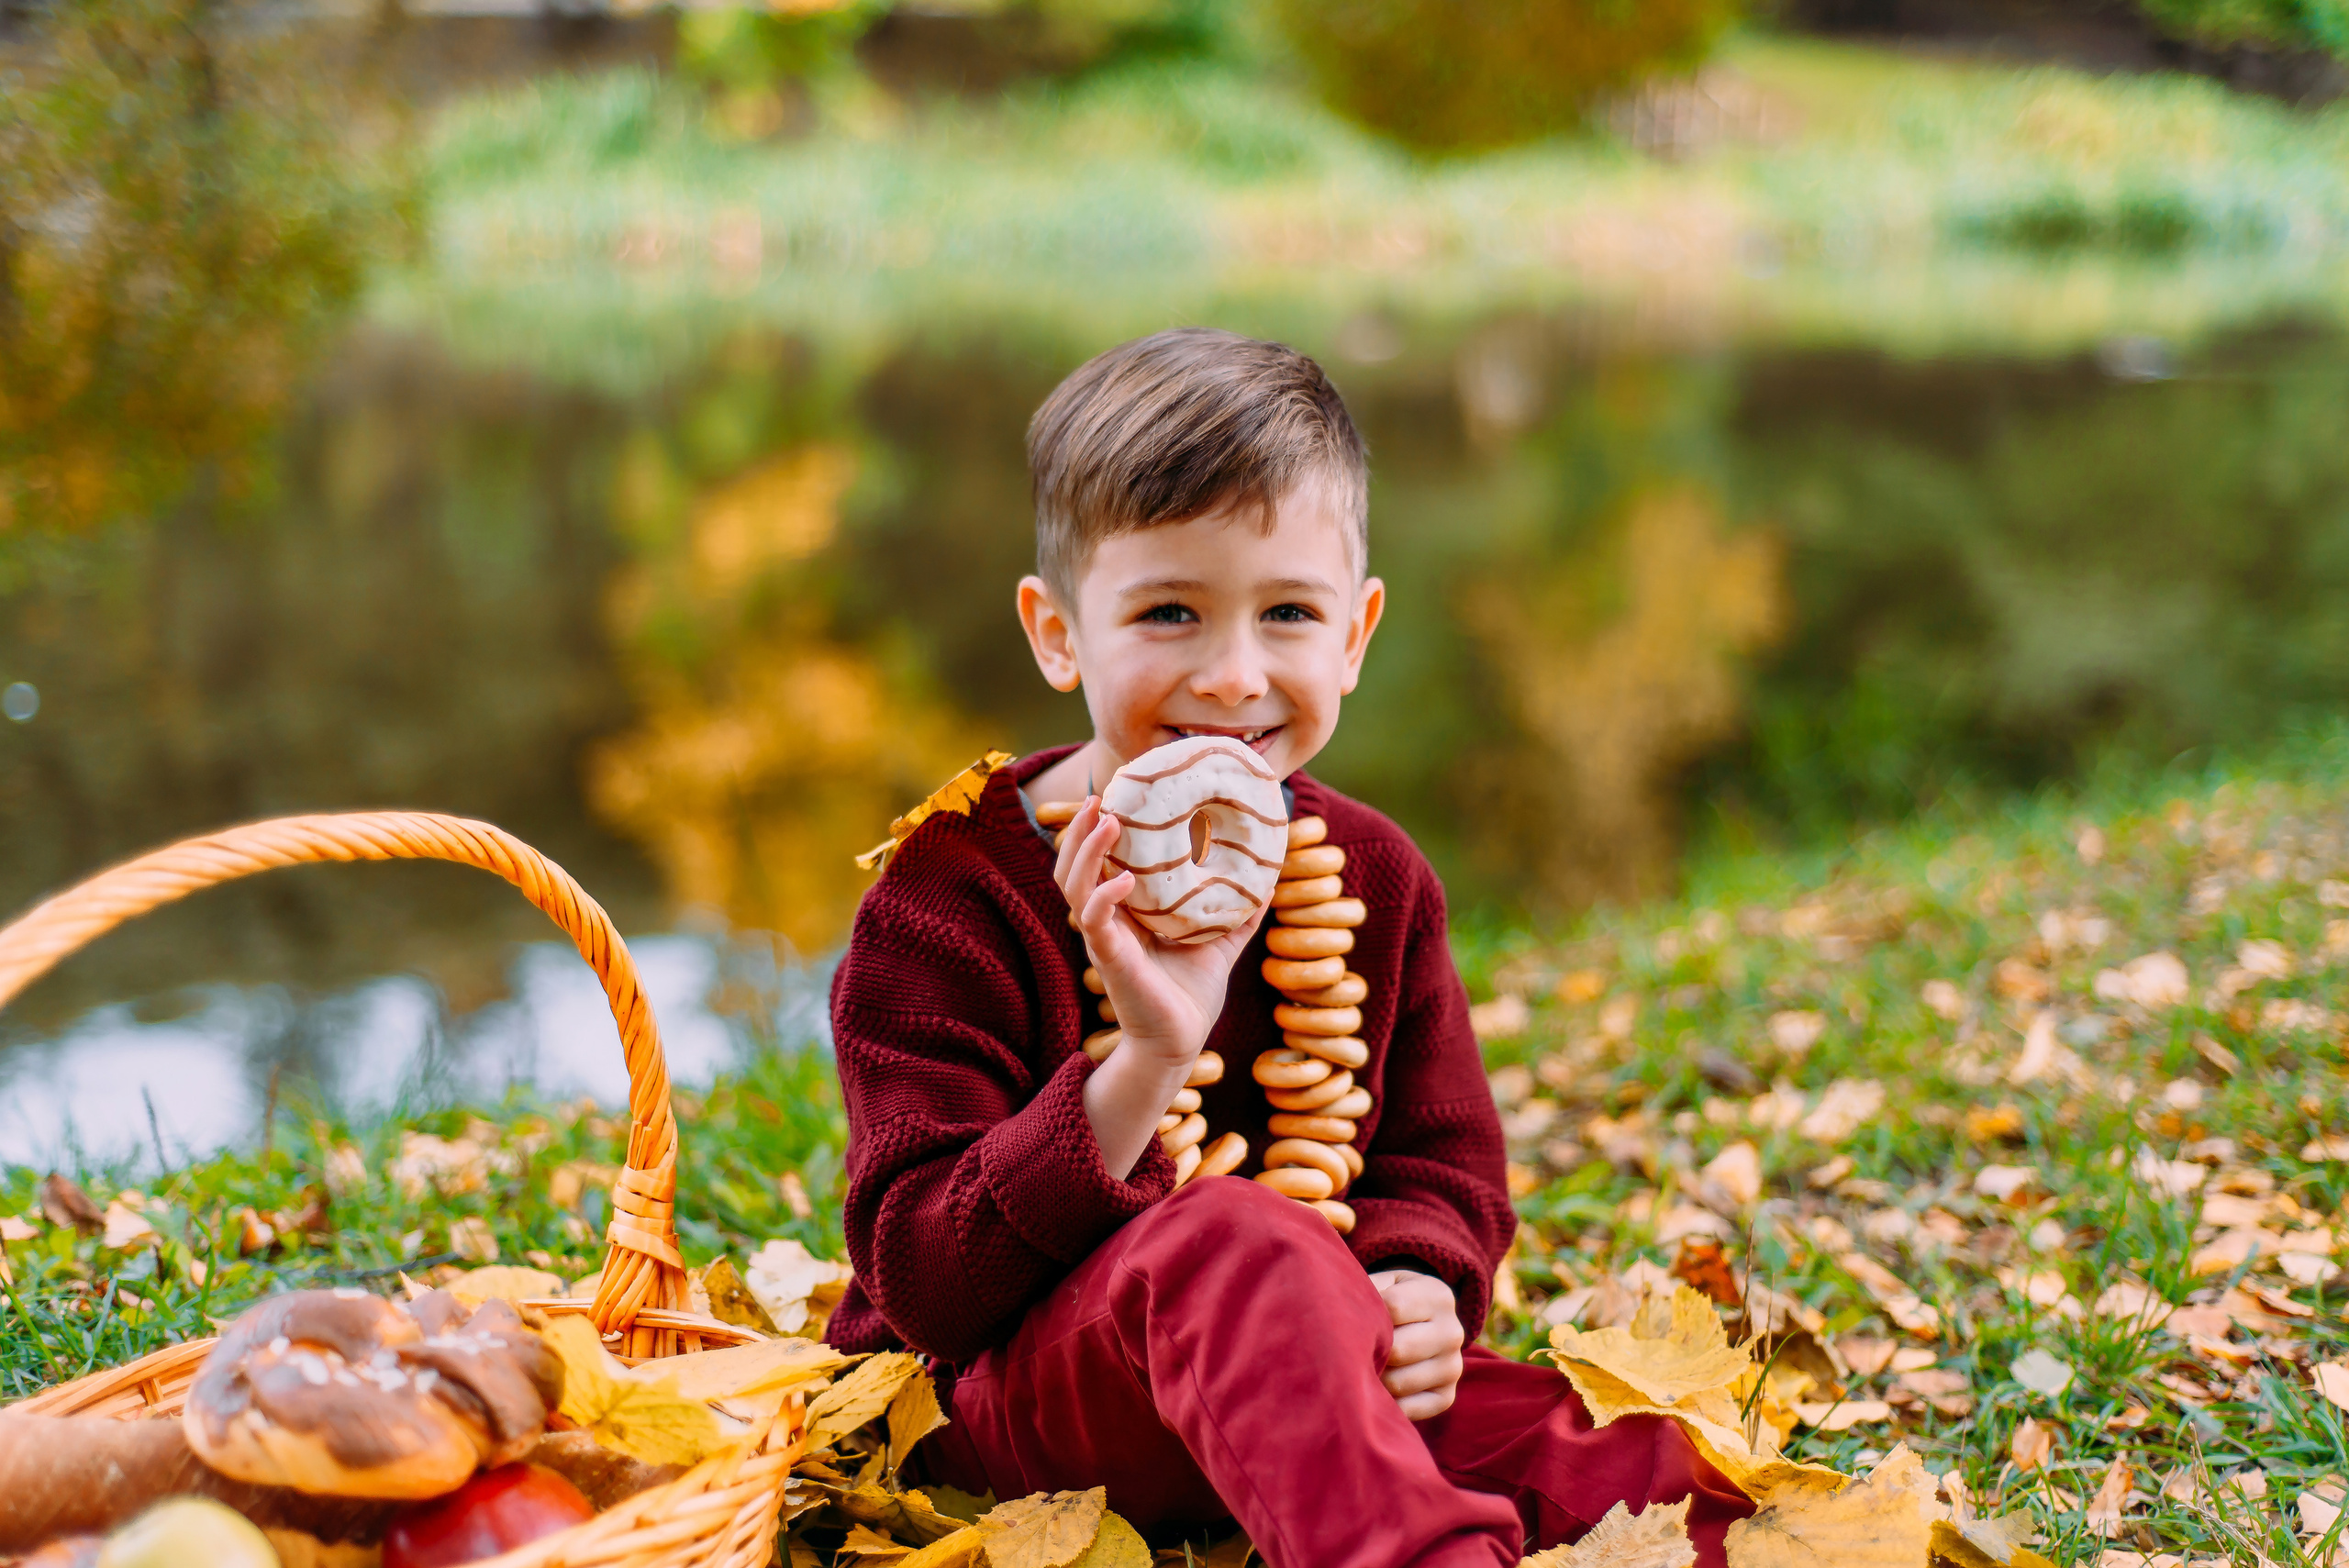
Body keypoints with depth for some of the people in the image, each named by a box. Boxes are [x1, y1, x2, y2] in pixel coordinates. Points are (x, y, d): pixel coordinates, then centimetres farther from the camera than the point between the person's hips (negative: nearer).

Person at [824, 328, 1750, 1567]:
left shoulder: (1372, 877, 6)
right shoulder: (950, 895, -10)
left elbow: (1440, 1168, 12)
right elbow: (922, 1278, -17)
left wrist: (1413, 1295, -14)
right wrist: (1144, 1068, -32)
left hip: (1302, 1373, 5)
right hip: (989, 1401, -4)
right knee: (1238, 1238, -40)